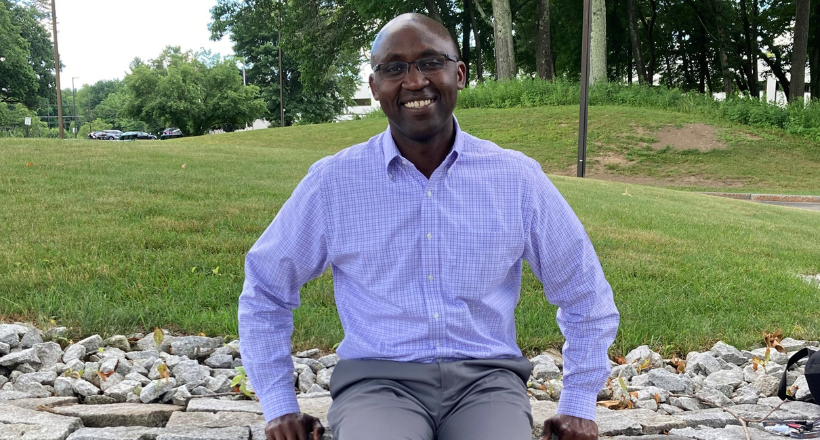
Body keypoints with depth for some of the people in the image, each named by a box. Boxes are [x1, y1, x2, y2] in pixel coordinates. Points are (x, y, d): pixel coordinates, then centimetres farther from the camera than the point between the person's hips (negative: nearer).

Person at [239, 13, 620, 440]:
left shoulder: (518, 178, 3)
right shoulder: (332, 183, 1)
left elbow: (585, 293, 14)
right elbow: (265, 291, 13)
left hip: (486, 378, 2)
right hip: (378, 381, -1)